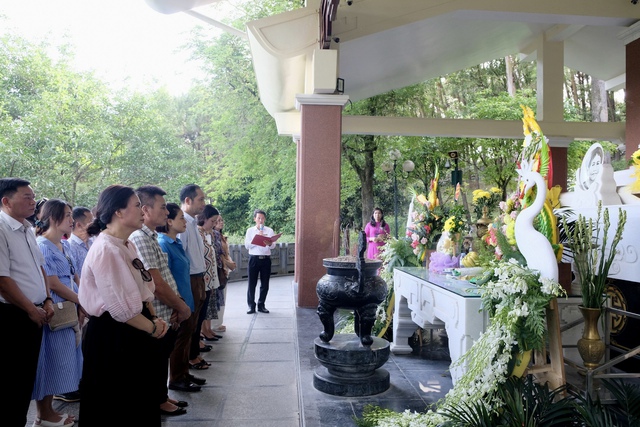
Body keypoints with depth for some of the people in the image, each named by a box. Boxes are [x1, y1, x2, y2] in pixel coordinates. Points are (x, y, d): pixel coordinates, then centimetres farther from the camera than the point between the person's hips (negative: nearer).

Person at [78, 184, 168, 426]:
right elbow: (121, 309, -24)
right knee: (114, 406, 8)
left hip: (132, 333, 9)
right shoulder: (106, 250, -22)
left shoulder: (128, 246, 7)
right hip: (111, 335, -9)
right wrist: (153, 328, -11)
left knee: (140, 399, 18)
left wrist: (154, 318, 0)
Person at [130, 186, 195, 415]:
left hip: (168, 313, 9)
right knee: (157, 361, 8)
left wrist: (178, 303, 1)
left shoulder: (153, 237, 10)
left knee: (163, 359, 21)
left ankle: (162, 397, 35)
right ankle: (157, 402, 24)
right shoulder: (140, 239, -21)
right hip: (157, 316, -9)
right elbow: (155, 283, -24)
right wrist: (181, 307, -13)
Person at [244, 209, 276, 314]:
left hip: (266, 259, 1)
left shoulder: (269, 231, 7)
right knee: (252, 283, 0)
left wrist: (269, 242, -23)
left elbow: (273, 246, -1)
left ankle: (261, 305, 17)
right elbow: (247, 245, -4)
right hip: (254, 259, -1)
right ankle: (251, 305, 9)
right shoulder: (250, 231, 5)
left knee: (265, 284, 5)